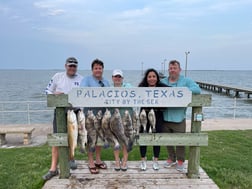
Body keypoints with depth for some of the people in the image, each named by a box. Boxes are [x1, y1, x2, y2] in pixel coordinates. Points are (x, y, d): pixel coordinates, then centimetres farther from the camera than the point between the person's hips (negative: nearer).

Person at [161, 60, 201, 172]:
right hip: (165, 117, 4)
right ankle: (171, 159, 35)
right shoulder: (163, 82, 10)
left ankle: (180, 161, 25)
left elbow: (197, 89, -16)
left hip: (178, 118, -3)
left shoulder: (186, 81, -1)